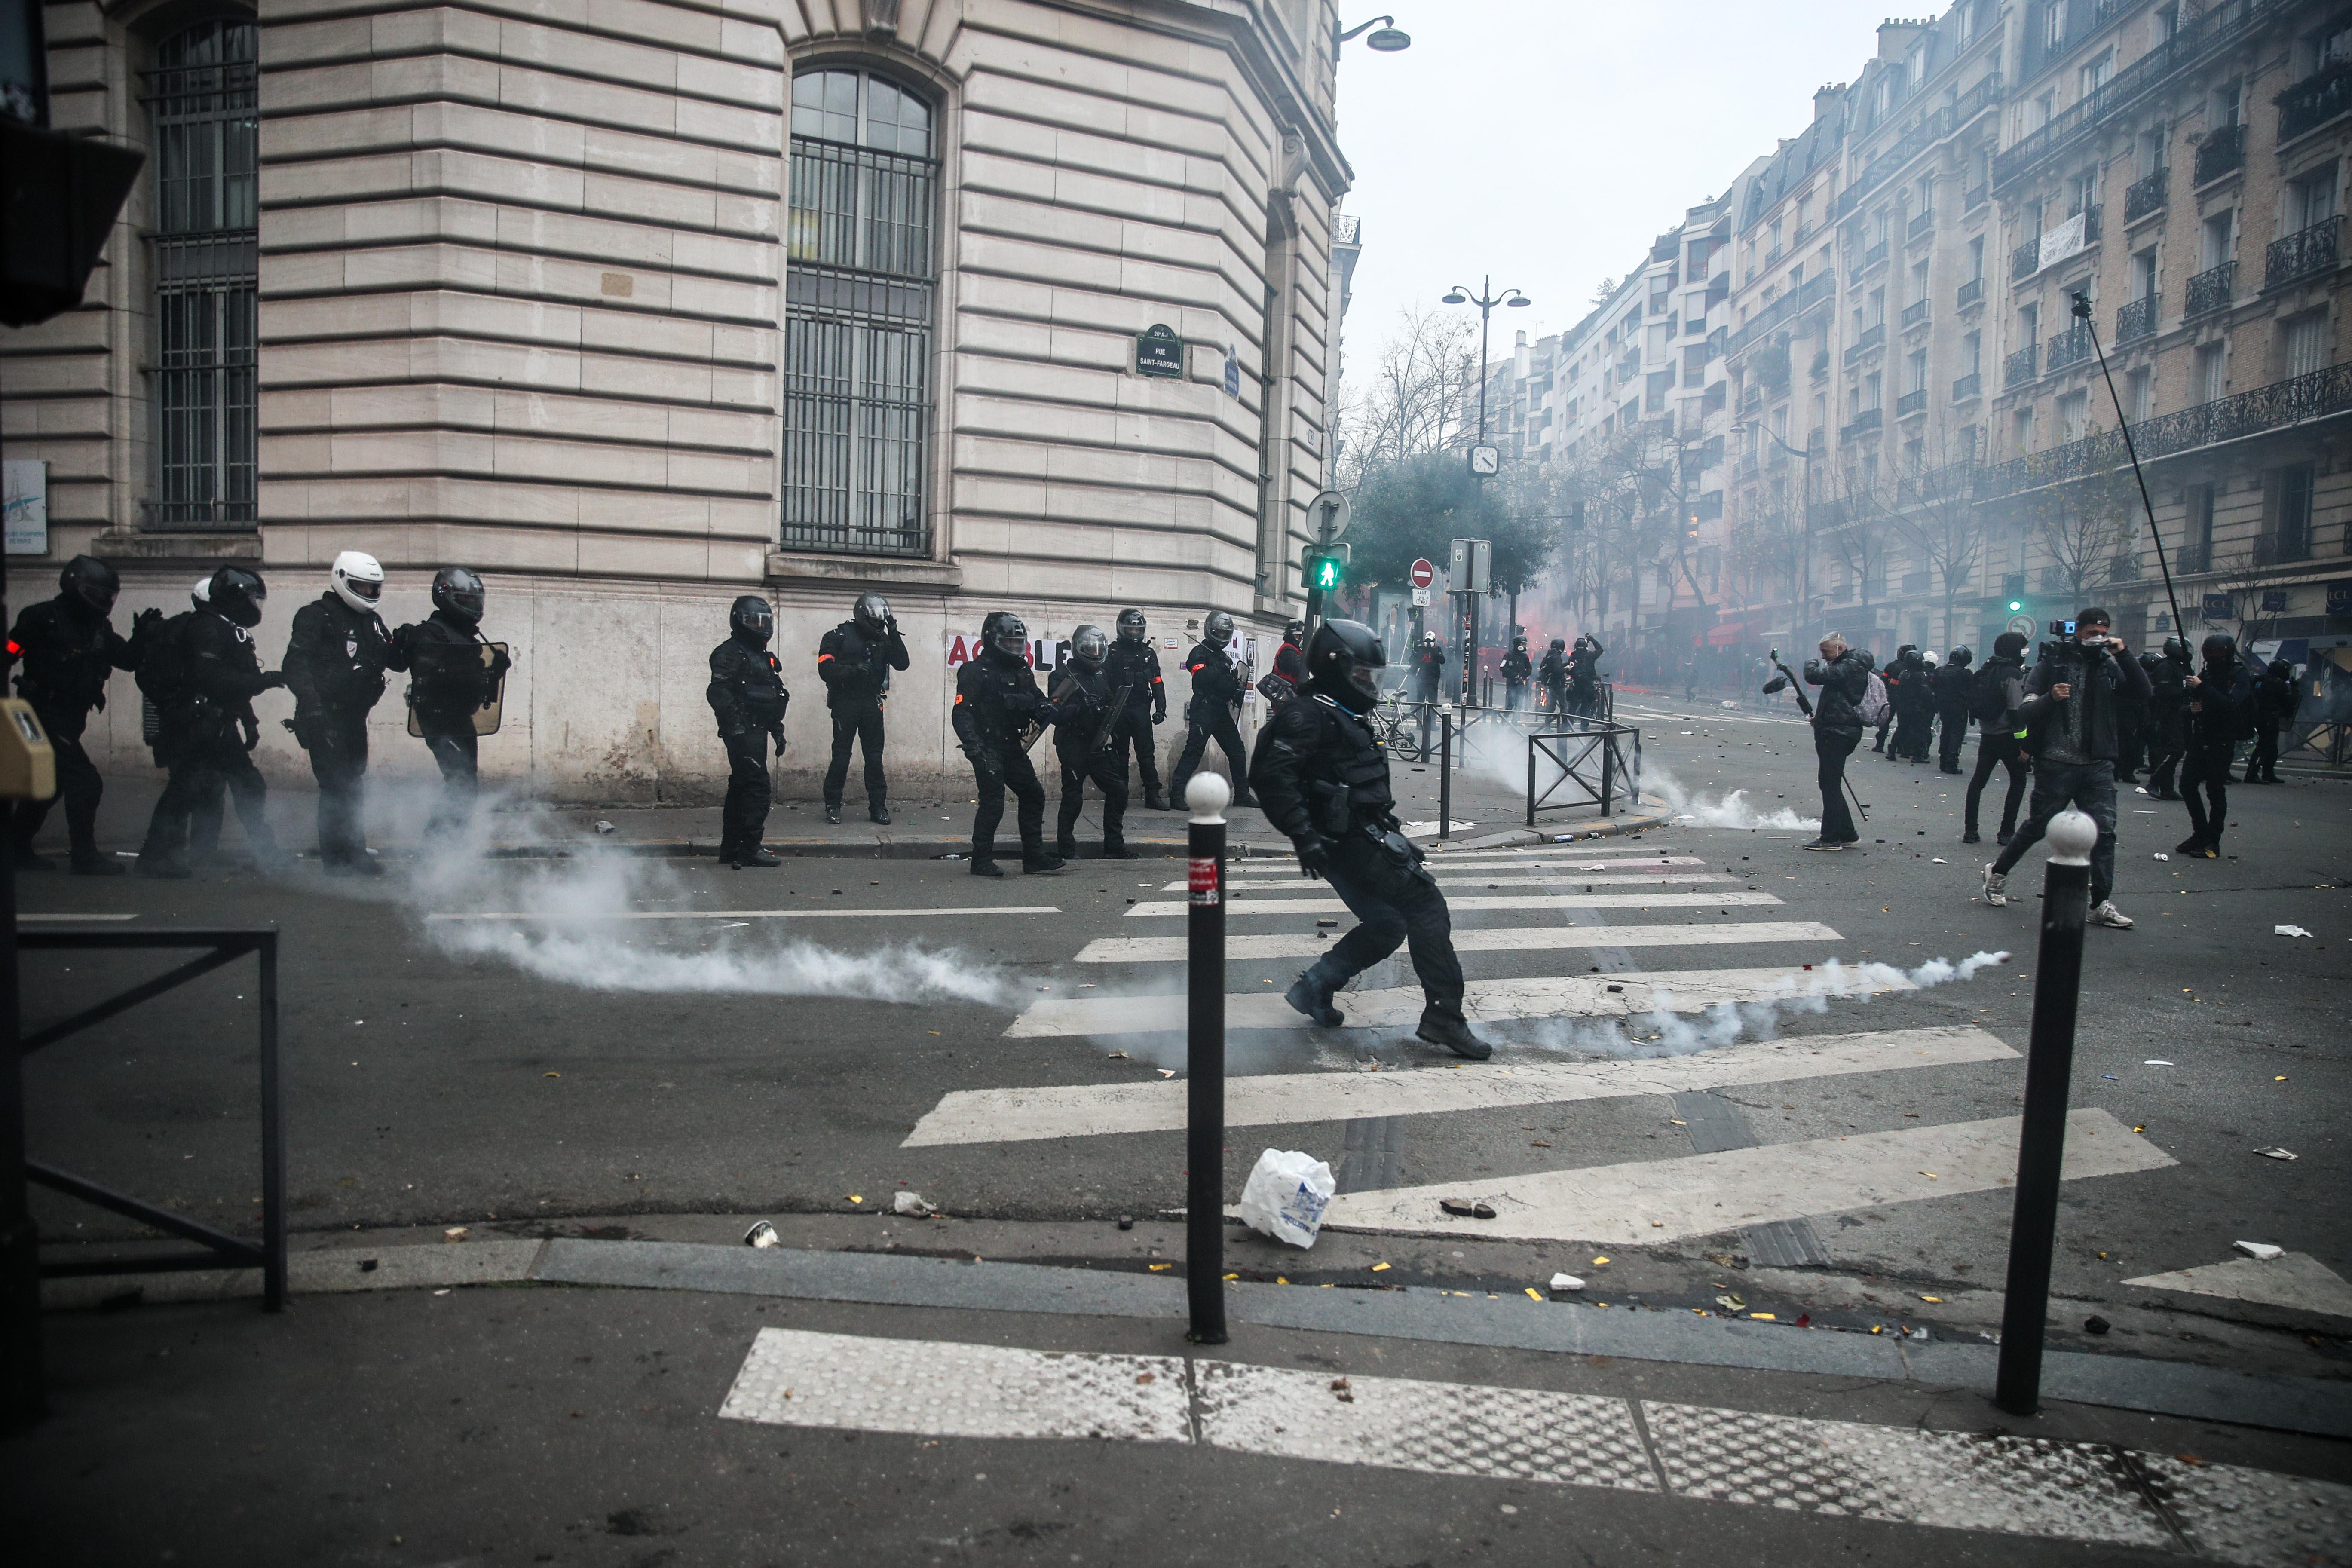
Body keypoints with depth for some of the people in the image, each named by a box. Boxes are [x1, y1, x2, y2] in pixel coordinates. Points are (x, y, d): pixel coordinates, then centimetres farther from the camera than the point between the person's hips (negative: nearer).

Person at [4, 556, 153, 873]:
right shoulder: (44, 618, -11)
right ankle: (84, 857, -6)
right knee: (85, 784, -13)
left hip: (70, 720, 9)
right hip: (44, 714, -9)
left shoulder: (99, 628, 10)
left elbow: (128, 659, 6)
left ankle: (18, 848, 33)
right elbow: (9, 654, -13)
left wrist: (141, 635, -10)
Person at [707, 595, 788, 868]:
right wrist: (735, 722, -26)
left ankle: (731, 849, 18)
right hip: (743, 731, -10)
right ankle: (750, 849, -9)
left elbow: (773, 697, 27)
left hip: (756, 731, 10)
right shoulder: (730, 653, -9)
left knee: (741, 788, 12)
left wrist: (778, 732, 24)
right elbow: (718, 692, -19)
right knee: (758, 787, -12)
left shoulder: (763, 656, 21)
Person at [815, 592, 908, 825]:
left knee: (875, 756, 4)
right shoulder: (839, 637, -2)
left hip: (872, 704, 4)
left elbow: (902, 663, 1)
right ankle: (833, 806, 7)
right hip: (845, 703, -4)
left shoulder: (881, 639, 10)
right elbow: (826, 669, -10)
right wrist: (853, 669, -23)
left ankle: (878, 806, 10)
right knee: (841, 756, -3)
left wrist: (893, 634, -6)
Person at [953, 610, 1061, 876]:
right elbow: (963, 711, -15)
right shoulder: (976, 672, -9)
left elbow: (1037, 699, 21)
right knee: (993, 802, -11)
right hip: (988, 750, -8)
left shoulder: (1022, 671, 14)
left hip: (1013, 748, 8)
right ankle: (982, 861, 1)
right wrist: (972, 745, -26)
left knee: (1034, 796, 8)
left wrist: (1045, 709, -5)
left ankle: (1034, 858, 16)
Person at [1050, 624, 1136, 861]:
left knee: (1118, 791, 5)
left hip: (1098, 746, 7)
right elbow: (1056, 713, -17)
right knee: (1073, 798, -5)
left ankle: (1114, 847, 15)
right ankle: (1066, 850, 8)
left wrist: (1116, 709, 1)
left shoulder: (1103, 676, 12)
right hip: (1073, 746, -7)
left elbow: (1112, 705, 23)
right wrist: (1079, 709, -30)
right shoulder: (1064, 677, -8)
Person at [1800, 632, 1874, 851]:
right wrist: (1820, 718, 13)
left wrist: (1812, 663, 0)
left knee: (1830, 785, -8)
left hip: (1837, 733, -11)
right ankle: (1848, 835, 21)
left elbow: (1814, 677, -21)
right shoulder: (1851, 666, 20)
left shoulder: (1851, 666, -14)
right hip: (1840, 732, 11)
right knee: (1830, 784, 15)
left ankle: (1831, 839, -6)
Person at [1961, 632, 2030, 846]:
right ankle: (2007, 832, 2)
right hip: (2007, 737, -7)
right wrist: (2024, 743, -17)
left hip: (1987, 735, 7)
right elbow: (2016, 711, -19)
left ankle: (1970, 830, 9)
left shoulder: (1986, 671, 9)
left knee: (1978, 780, 10)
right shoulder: (2012, 674, -15)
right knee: (2018, 781, 5)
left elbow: (1975, 703, 14)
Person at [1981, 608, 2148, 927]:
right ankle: (1998, 872, 27)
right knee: (2037, 826, 5)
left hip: (2098, 765, 3)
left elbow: (2143, 691, -1)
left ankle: (2102, 905, 0)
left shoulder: (2109, 665, 10)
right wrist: (2050, 698, -26)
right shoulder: (2053, 663, -1)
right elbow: (2024, 711, -6)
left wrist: (2124, 655, -9)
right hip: (2057, 763, -3)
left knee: (2104, 830, -5)